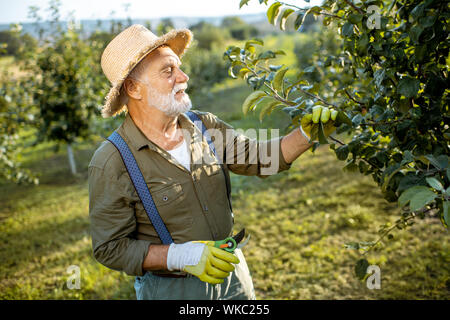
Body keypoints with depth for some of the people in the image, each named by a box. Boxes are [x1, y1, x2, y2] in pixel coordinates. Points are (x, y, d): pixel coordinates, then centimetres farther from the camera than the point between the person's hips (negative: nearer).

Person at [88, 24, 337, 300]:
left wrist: (308, 132, -12)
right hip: (170, 288, -5)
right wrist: (181, 255, -27)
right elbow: (110, 248, -17)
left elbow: (260, 157, 1)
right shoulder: (111, 163, -19)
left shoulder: (205, 126, -3)